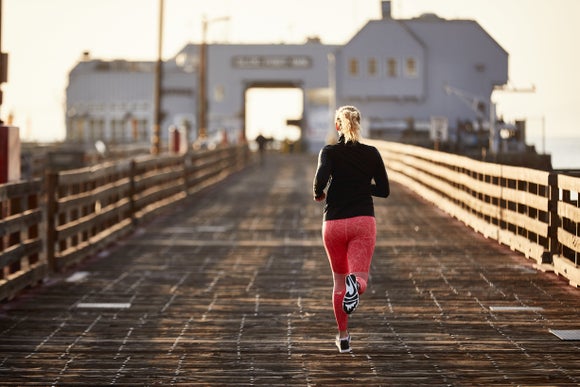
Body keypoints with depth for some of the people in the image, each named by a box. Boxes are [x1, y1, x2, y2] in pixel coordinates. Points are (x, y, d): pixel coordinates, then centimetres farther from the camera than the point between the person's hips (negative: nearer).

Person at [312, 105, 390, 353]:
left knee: (339, 281, 17)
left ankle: (343, 337, 22)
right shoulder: (371, 153, 4)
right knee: (360, 279, -8)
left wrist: (318, 195, 0)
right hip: (363, 221, 0)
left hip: (334, 223, 0)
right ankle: (356, 285, -46)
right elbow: (384, 190, 7)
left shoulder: (329, 152, -2)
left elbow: (321, 178, -20)